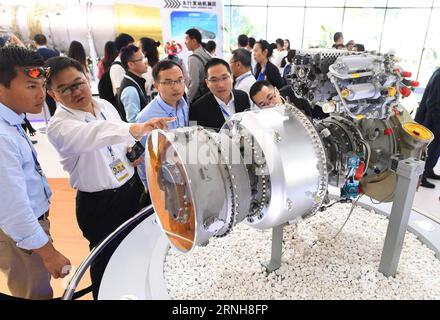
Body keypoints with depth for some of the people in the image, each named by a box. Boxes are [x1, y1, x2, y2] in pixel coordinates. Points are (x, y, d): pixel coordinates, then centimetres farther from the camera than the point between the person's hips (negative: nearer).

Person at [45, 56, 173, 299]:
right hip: (99, 205, -6)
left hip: (132, 190, 6)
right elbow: (91, 135, -43)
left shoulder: (105, 105, 0)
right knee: (108, 260, 12)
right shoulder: (59, 126, -21)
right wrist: (136, 129, -59)